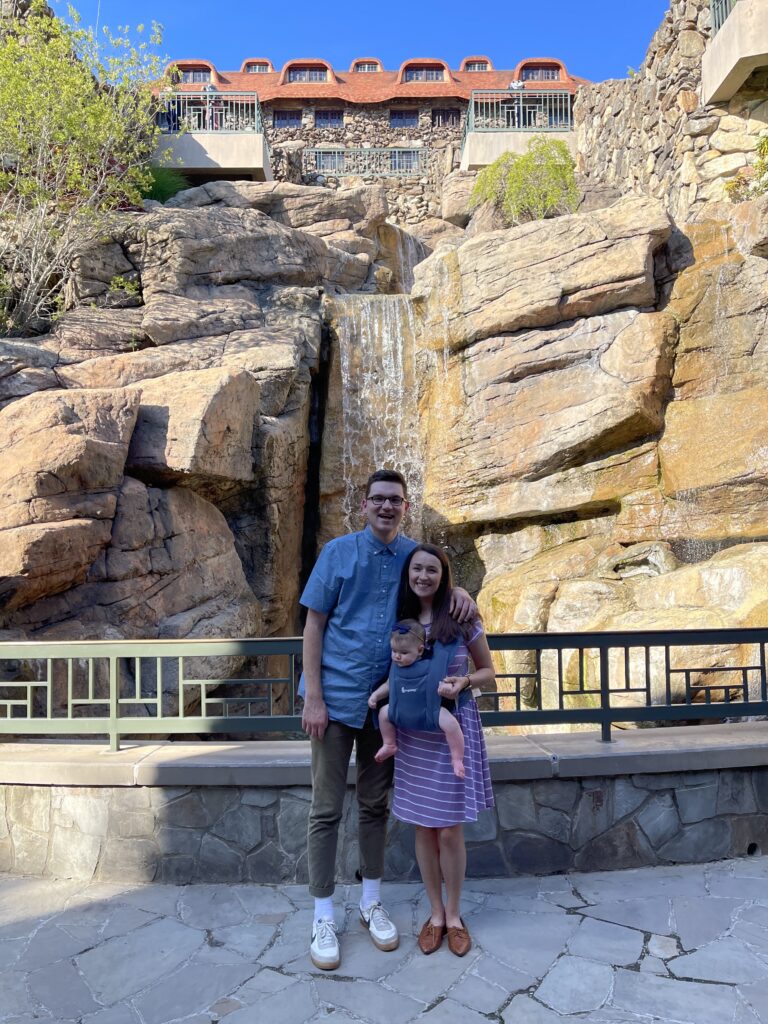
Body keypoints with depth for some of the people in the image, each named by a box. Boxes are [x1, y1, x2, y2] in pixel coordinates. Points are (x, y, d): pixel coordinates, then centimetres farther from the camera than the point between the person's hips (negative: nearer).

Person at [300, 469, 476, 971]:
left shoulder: (414, 553, 2)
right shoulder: (339, 552, -6)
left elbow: (438, 581, 18)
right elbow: (314, 625, -6)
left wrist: (461, 592, -9)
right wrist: (313, 697, -11)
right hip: (337, 697, -3)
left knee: (376, 805, 16)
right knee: (327, 810, 5)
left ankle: (372, 902, 34)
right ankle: (323, 918, 21)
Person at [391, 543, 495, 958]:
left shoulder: (462, 619, -7)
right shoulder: (399, 620, 0)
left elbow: (488, 671, 3)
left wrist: (463, 682, -18)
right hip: (413, 733, 2)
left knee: (450, 830, 3)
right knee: (423, 828, 11)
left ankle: (454, 914, 26)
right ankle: (435, 913, 30)